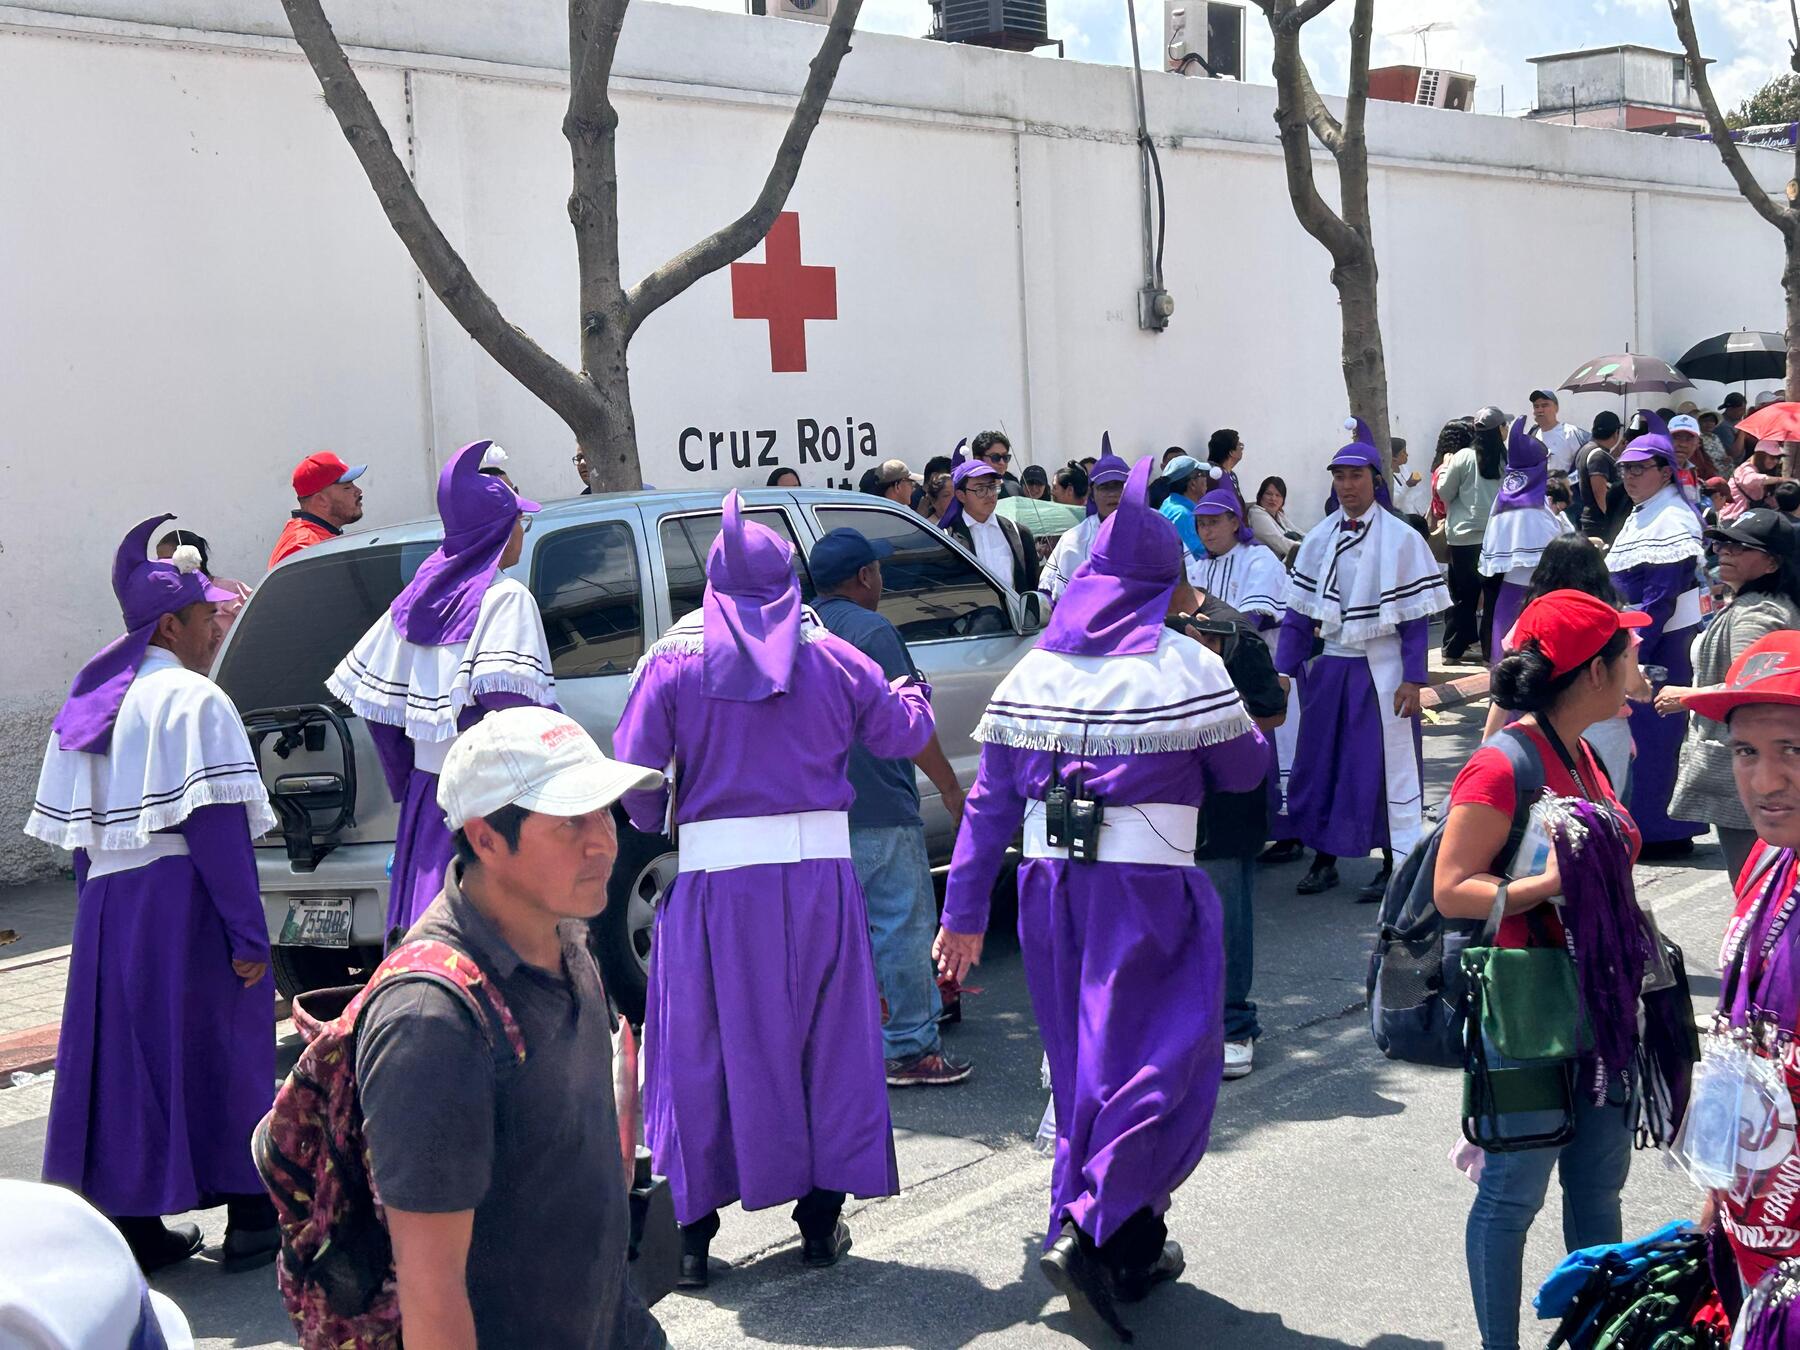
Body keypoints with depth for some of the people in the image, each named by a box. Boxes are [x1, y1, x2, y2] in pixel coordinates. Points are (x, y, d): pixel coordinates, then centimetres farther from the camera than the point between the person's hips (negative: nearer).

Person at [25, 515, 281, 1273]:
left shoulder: (89, 703, 14)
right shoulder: (191, 699, -11)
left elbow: (75, 830, 14)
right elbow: (217, 826, -18)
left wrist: (104, 908, 18)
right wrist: (246, 931, -17)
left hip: (105, 907, 7)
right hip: (180, 901, -7)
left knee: (121, 1051, 12)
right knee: (218, 1048, 2)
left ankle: (134, 1226, 19)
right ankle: (251, 1220, 11)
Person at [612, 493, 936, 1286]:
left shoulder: (674, 660, -1)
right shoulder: (834, 657, 4)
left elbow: (634, 772, -5)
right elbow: (903, 736, 14)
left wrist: (657, 828, 14)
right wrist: (914, 695, 36)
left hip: (716, 875, -1)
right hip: (820, 869, 1)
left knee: (704, 1051, 8)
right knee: (828, 1041, 13)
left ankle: (692, 1231, 12)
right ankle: (821, 1219, 18)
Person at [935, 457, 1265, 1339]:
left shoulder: (1035, 669, 7)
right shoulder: (1185, 666, -5)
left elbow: (990, 798, 6)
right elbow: (1244, 769, 5)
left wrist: (963, 912, 10)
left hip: (1049, 884, 5)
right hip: (1146, 888, -5)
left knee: (1082, 1068, 16)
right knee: (1161, 1067, 3)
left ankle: (1130, 1248, 25)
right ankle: (1089, 1231, -10)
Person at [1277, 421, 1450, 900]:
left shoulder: (1401, 539, -6)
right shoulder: (1318, 540, 5)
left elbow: (1415, 618, -7)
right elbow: (1298, 613, 6)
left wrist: (1412, 679, -12)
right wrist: (1284, 671, 0)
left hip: (1381, 668, -4)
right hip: (1330, 666, 4)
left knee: (1389, 765, 1)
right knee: (1320, 761, 8)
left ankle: (1396, 864, 11)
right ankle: (1324, 858, 20)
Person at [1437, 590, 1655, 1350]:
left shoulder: (1582, 755, 10)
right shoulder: (1504, 766, -17)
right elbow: (1450, 890, -19)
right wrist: (1548, 884, -30)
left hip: (1598, 998, 8)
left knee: (1599, 1185, 15)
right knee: (1514, 1193, 3)